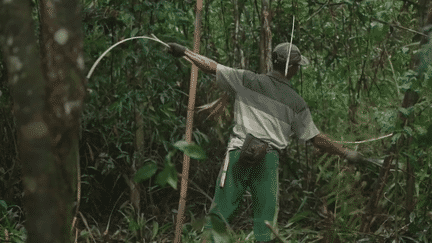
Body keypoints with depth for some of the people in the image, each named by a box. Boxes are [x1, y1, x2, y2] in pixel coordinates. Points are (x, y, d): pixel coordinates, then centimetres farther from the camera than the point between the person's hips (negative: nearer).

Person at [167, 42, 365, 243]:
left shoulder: (248, 81, 4)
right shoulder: (297, 103, 7)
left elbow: (211, 67, 5)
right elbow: (317, 139, 10)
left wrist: (184, 51, 18)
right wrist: (346, 153, 23)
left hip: (238, 155, 0)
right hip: (268, 161, 0)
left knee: (221, 211, 2)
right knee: (265, 219, 7)